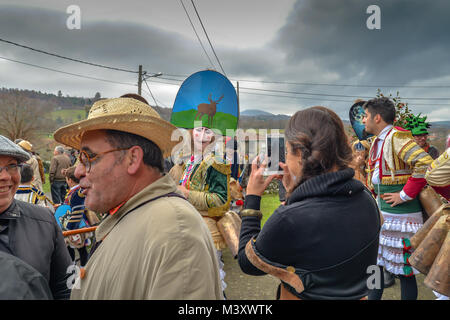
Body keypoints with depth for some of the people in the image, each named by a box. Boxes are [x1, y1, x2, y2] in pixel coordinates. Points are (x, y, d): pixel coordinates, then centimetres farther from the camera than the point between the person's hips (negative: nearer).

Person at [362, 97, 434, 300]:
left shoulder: (397, 138, -17)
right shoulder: (378, 141, 12)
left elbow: (426, 165, -28)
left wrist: (405, 195, -23)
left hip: (400, 217, -9)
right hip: (380, 214, 9)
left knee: (404, 271, 5)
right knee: (375, 263, 16)